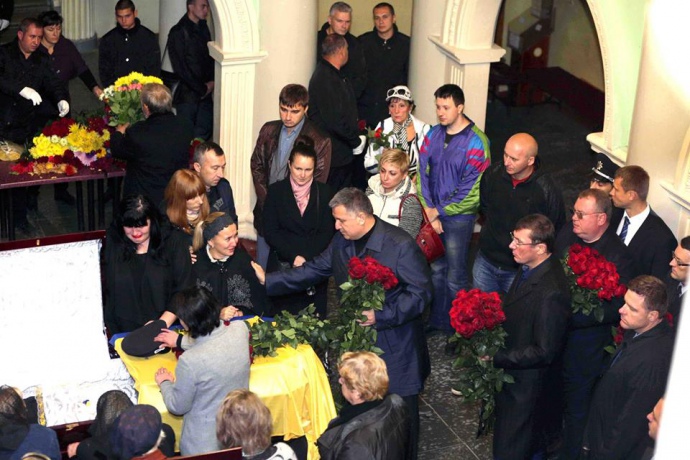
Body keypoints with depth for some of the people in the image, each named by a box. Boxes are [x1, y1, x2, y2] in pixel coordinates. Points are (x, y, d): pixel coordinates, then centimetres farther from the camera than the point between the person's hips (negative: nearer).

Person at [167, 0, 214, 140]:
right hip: (187, 94, -6)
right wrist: (202, 89, -10)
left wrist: (212, 82, -1)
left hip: (205, 93, 6)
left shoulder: (203, 28, 11)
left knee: (204, 134, 7)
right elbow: (180, 67, -13)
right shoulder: (178, 32, -10)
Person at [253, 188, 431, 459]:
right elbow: (314, 270, 11)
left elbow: (421, 293, -19)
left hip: (396, 345, -6)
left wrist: (379, 315, -25)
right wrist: (269, 281, 7)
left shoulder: (401, 246, -21)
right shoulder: (341, 241, 0)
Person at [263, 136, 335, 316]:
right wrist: (294, 257, -12)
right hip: (282, 265, 0)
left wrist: (306, 258, -11)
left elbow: (327, 232, 2)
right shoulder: (276, 191, 3)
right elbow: (270, 232, -1)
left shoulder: (324, 192, 5)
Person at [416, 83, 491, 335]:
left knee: (455, 276, 4)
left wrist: (439, 211, -11)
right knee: (436, 269, 16)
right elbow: (422, 173, 4)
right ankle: (436, 321, 30)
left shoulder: (476, 142, -14)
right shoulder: (434, 134, 4)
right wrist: (429, 212, -5)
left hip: (459, 217, -5)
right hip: (433, 214, 5)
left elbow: (471, 190, -15)